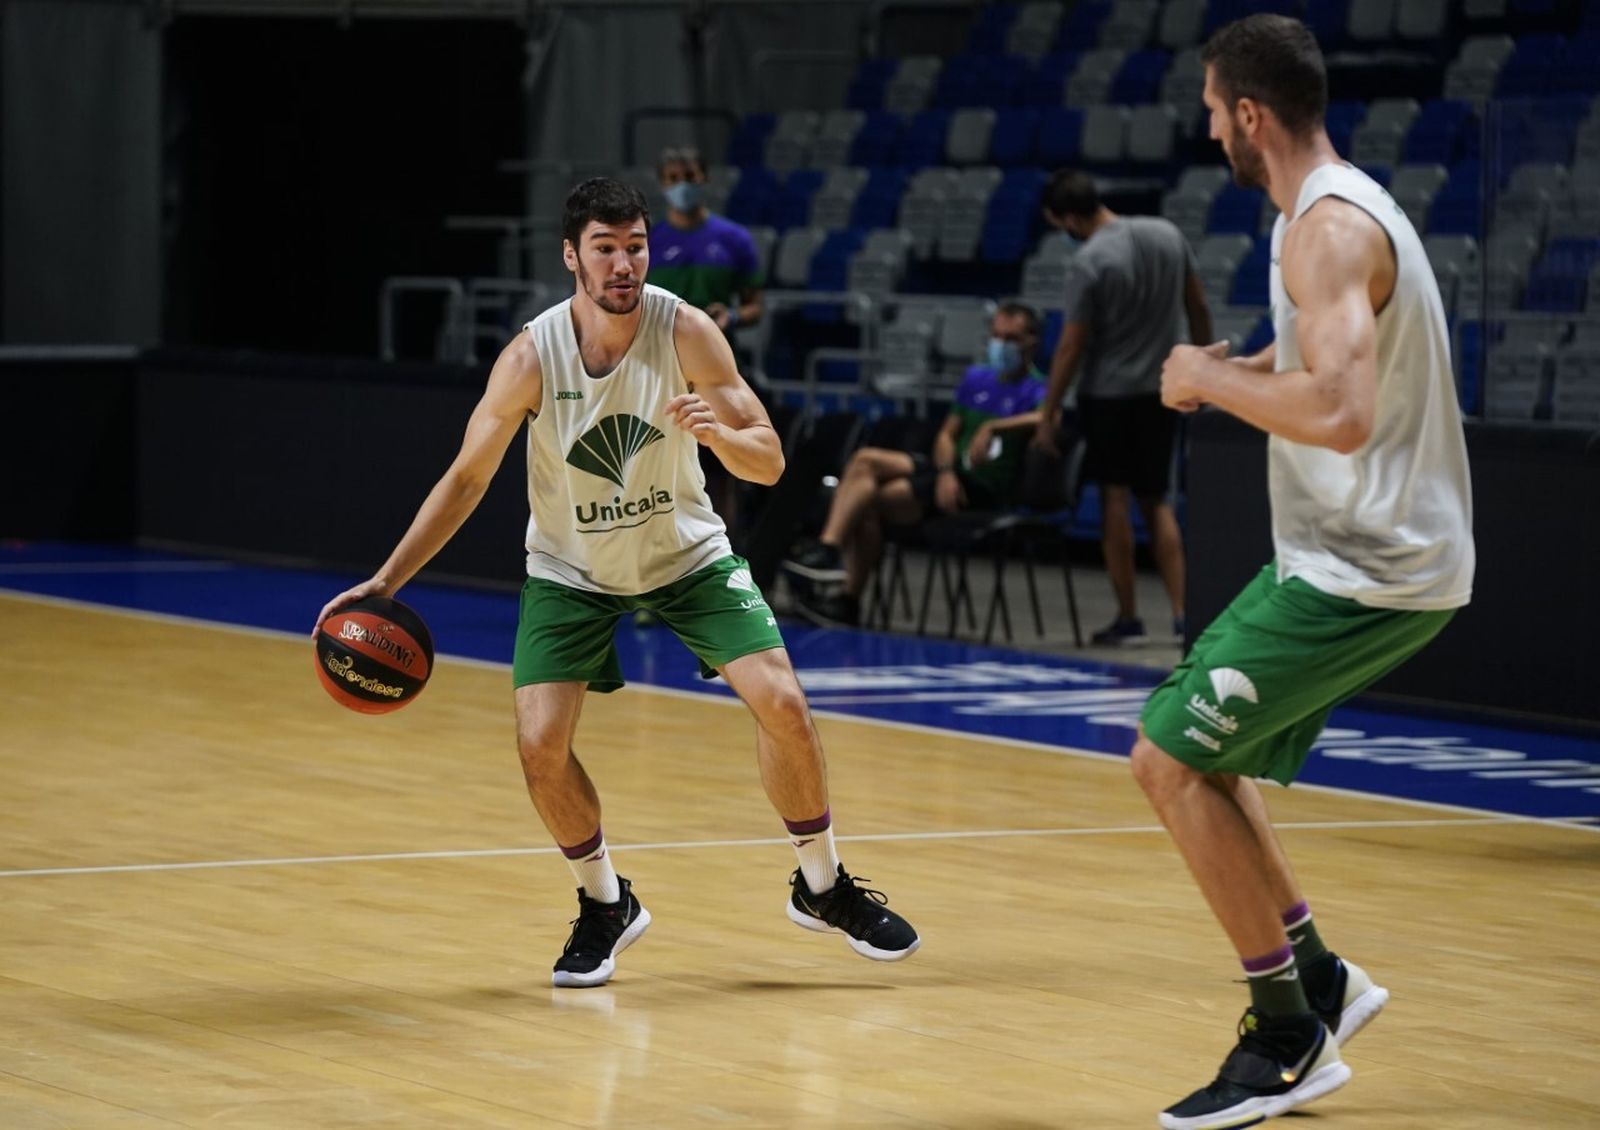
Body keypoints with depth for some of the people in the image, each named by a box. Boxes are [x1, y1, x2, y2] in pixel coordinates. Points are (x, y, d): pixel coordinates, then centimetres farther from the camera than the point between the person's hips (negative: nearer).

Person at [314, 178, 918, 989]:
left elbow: (770, 461, -19)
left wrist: (716, 433, -41)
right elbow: (467, 478, -10)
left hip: (686, 554, 0)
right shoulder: (531, 358, -21)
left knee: (781, 700, -14)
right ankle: (604, 907, 12)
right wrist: (387, 580, -15)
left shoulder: (687, 333, -21)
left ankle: (823, 887, 9)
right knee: (541, 745, -14)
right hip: (571, 569, 0)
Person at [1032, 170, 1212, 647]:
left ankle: (1128, 617, 7)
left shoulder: (1089, 263, -18)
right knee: (1157, 501, 14)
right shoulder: (1168, 234, 0)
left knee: (1115, 500, 4)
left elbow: (1071, 346, -14)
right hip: (1162, 391, 6)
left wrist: (1049, 415, -7)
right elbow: (1198, 308, 8)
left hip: (1109, 393, -6)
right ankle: (1182, 613, 6)